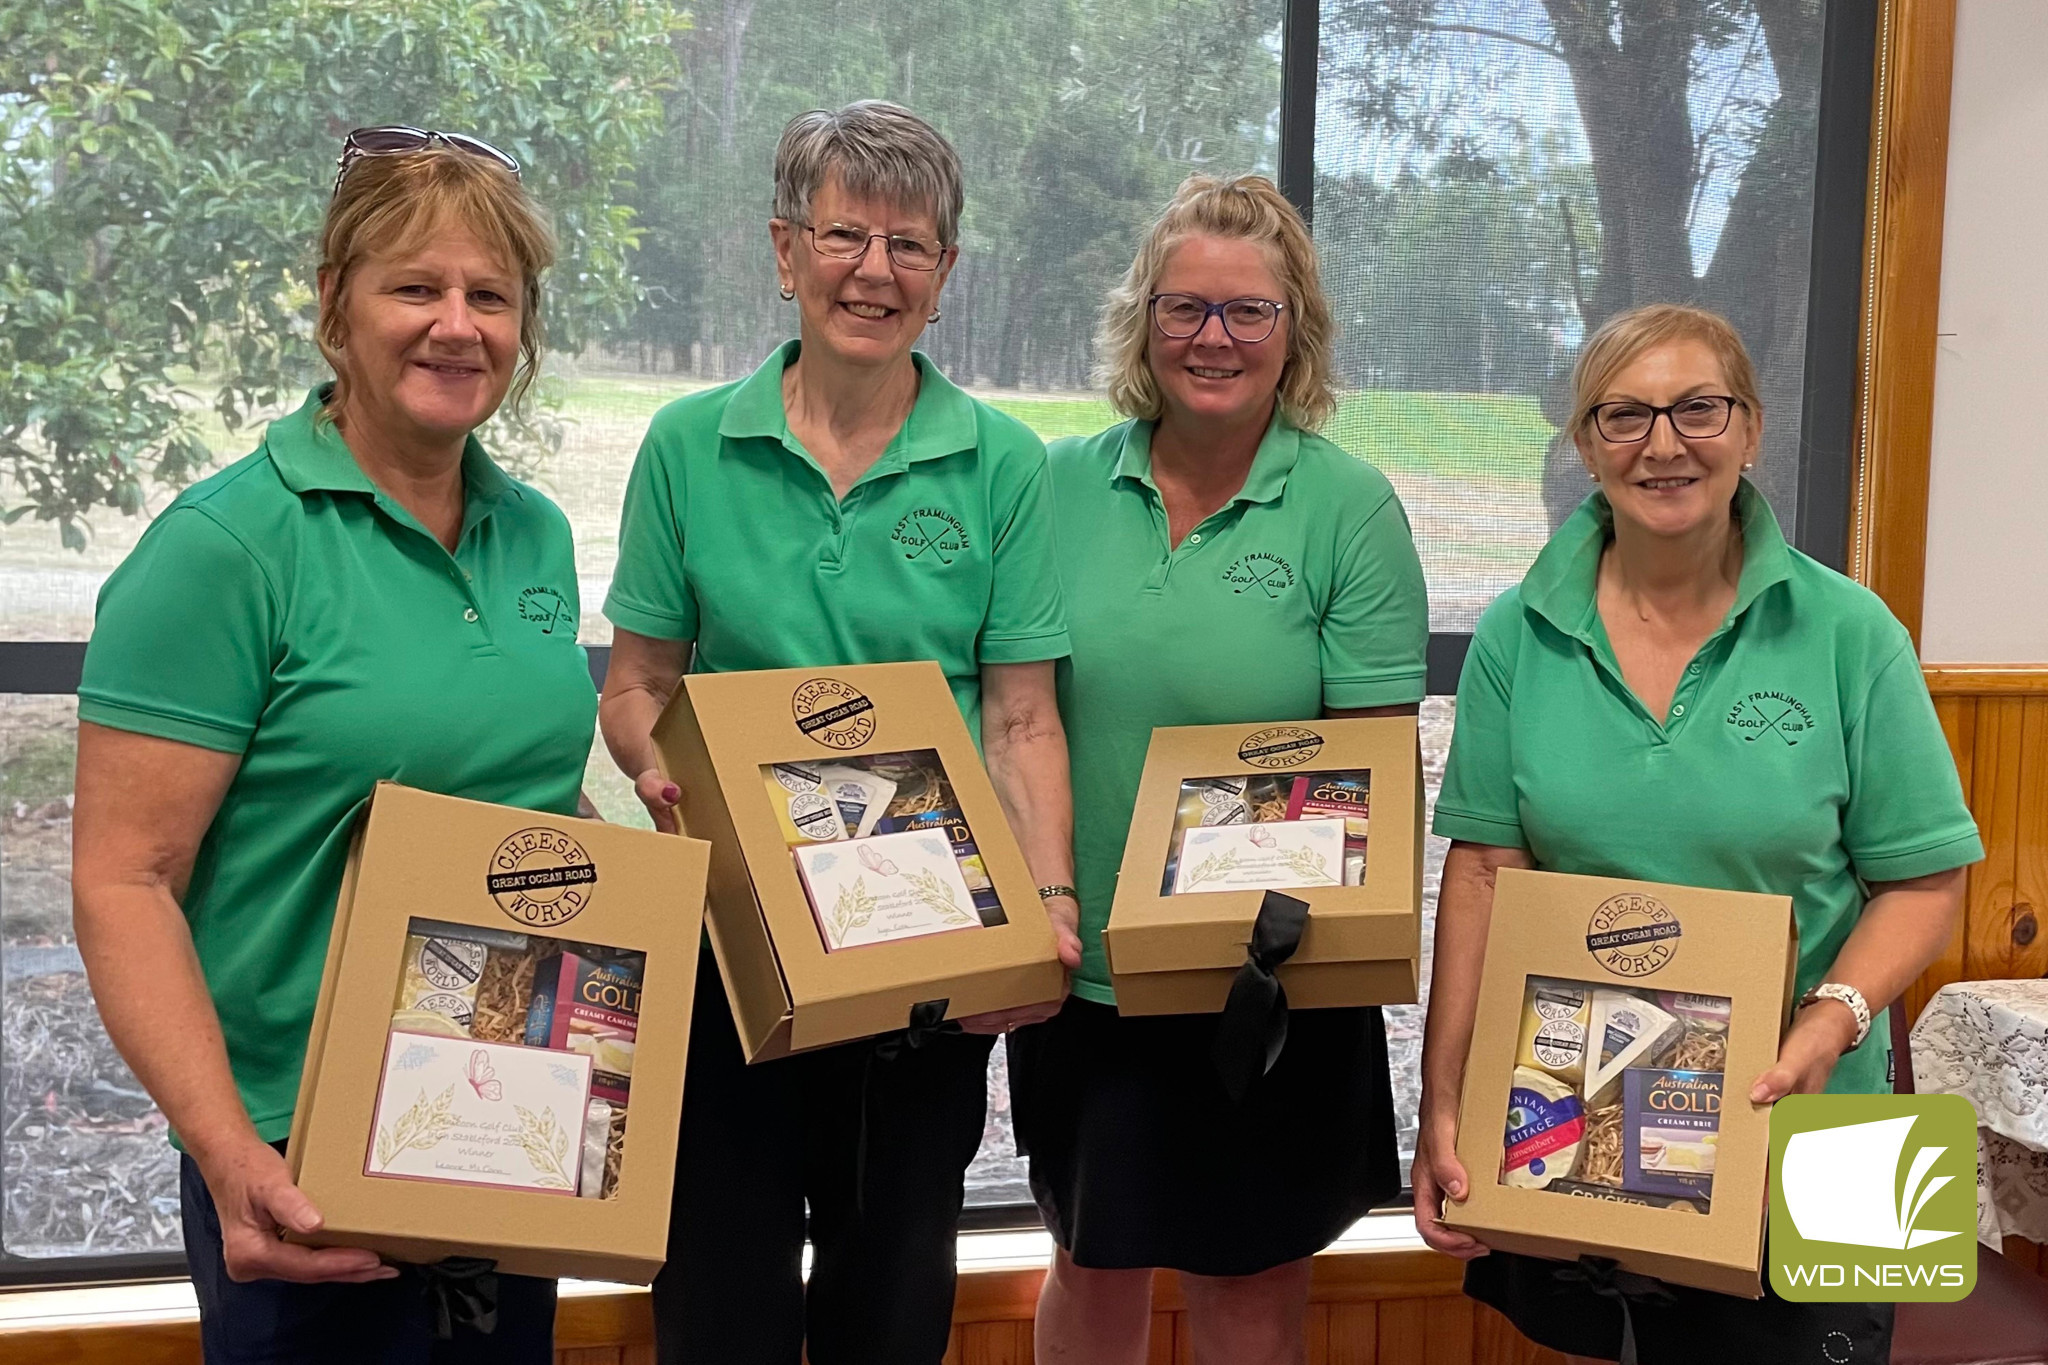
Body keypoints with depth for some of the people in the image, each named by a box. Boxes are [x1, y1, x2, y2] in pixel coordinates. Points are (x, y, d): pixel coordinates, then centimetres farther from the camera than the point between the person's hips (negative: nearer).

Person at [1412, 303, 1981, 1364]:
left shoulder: (1848, 634, -7)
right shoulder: (1518, 638, -2)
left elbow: (1922, 879, -5)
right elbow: (1484, 870, -5)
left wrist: (1834, 1018, -22)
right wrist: (1443, 1105, -10)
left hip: (1790, 1121, -1)